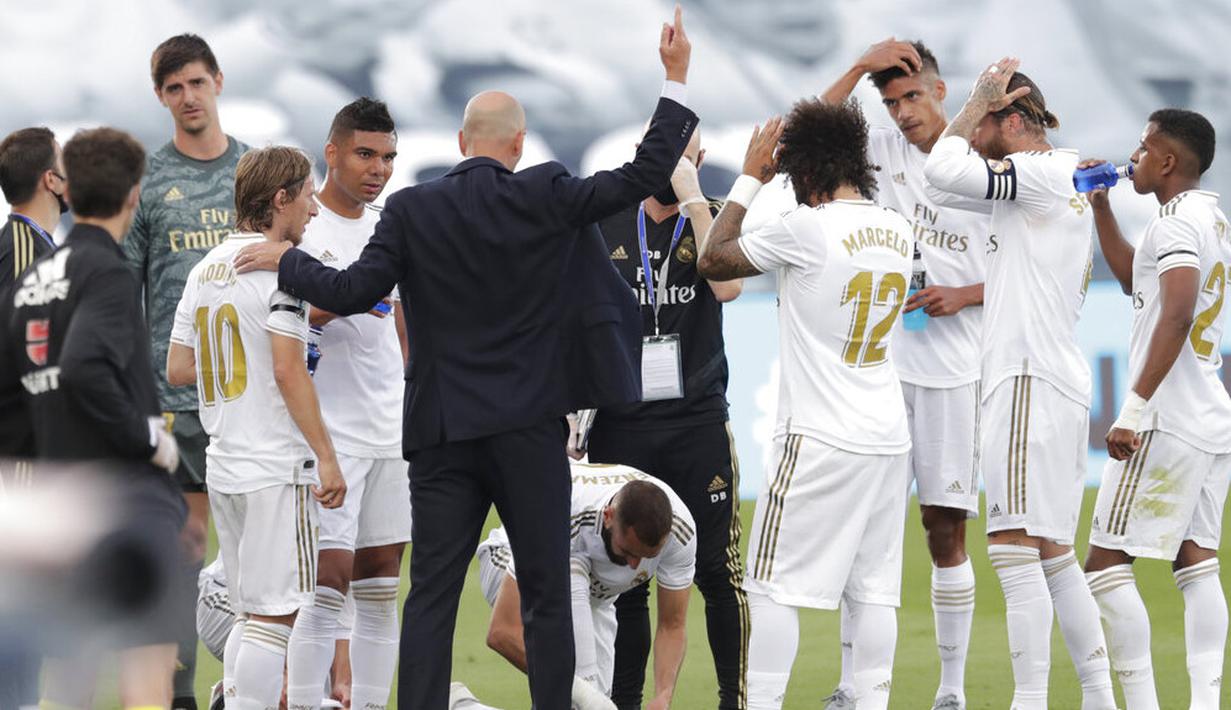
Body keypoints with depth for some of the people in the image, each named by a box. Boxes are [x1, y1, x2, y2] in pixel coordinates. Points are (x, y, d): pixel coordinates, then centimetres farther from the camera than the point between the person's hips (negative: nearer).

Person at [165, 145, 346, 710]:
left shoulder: (206, 269, 13)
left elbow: (177, 369, 14)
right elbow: (288, 372, -17)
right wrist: (325, 457, -14)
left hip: (222, 467, 8)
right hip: (276, 465, -8)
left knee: (252, 612, 15)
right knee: (274, 615, -6)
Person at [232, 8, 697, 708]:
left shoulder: (412, 211, -3)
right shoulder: (545, 198, -5)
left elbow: (351, 293, -7)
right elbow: (646, 175, -3)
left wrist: (286, 260, 11)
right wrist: (677, 78, 5)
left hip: (443, 436, 1)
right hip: (531, 428, -1)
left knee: (431, 596, 3)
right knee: (547, 595, 5)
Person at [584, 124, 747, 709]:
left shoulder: (712, 220, 4)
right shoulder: (604, 226, 8)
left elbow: (727, 286, -17)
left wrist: (692, 198, -14)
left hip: (698, 420, -2)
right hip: (620, 424, 2)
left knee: (718, 571, -4)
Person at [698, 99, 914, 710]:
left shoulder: (805, 228, -13)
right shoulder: (896, 231, 7)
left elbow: (714, 260, -2)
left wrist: (750, 179, 8)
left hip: (819, 441, -6)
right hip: (888, 437, 6)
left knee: (774, 585, -2)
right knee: (873, 588, 7)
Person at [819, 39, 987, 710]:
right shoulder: (883, 150, 6)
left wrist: (964, 296, -11)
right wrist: (860, 68, -13)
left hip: (952, 371, -1)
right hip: (879, 362, 2)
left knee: (946, 526, 2)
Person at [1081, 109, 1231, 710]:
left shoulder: (1176, 223, -12)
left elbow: (1177, 313, -26)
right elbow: (1136, 281, 34)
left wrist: (1135, 409, -28)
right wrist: (1100, 208, 30)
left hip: (1166, 424, -10)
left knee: (1106, 564, -5)